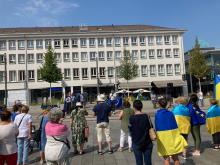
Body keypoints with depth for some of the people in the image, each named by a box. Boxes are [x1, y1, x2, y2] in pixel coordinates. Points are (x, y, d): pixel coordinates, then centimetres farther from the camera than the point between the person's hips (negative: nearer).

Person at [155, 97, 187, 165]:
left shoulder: (157, 114, -9)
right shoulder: (170, 113, -1)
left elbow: (156, 127, -6)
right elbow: (175, 125, 2)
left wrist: (157, 136, 9)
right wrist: (176, 136, 12)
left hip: (163, 137, -3)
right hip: (172, 136, 3)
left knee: (166, 158, 8)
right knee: (175, 157, 17)